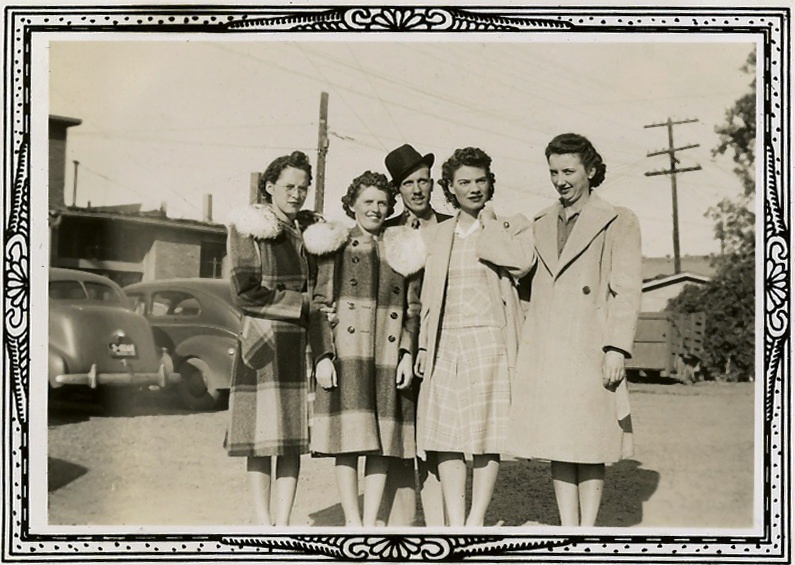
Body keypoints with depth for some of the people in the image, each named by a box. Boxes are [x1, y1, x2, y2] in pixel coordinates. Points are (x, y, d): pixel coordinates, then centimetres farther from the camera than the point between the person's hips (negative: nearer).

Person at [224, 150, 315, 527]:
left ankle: (283, 523, 12)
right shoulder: (248, 230, -2)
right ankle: (264, 524, 6)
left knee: (294, 436, 4)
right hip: (262, 340, -5)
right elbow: (245, 294, -9)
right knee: (261, 437, -3)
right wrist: (302, 304, -8)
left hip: (301, 343, 5)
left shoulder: (307, 231, 17)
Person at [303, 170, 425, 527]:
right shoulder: (336, 246, 9)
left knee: (383, 442, 1)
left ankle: (370, 523, 9)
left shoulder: (403, 250, 15)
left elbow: (414, 309, 12)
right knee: (349, 438, -5)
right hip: (347, 354, -2)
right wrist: (322, 356, -6)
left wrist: (408, 355, 0)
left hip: (389, 357, 2)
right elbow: (320, 305, 4)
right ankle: (352, 522, 4)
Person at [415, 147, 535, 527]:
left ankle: (476, 520, 6)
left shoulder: (512, 226, 5)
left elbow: (519, 264, -16)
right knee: (446, 434, 0)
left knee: (487, 433, -3)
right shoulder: (440, 234, 17)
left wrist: (489, 223, -5)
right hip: (446, 343, 4)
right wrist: (423, 345, 11)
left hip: (489, 341, -3)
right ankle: (454, 524, 5)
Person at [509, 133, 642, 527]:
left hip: (590, 351, -4)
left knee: (590, 446, 1)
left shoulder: (618, 223, 3)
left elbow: (626, 291, -3)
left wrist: (617, 348, -13)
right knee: (558, 445, 7)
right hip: (543, 353, 4)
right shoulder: (539, 225, 17)